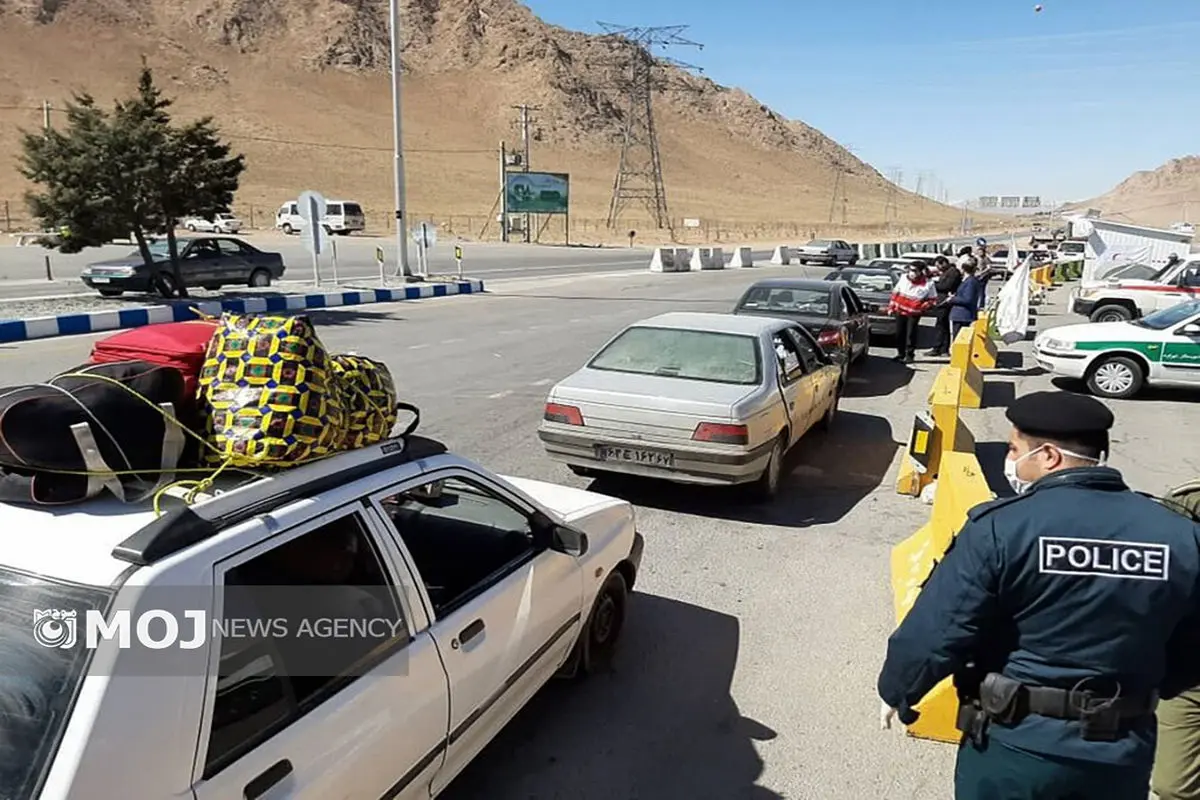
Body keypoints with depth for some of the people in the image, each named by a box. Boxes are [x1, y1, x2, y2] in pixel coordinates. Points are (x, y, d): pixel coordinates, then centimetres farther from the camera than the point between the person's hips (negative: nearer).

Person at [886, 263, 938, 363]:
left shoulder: (928, 284, -8)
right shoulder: (904, 278, 2)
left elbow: (933, 300, 1)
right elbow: (895, 292, 10)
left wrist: (923, 307, -14)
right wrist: (891, 307, 9)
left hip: (914, 313, -4)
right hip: (900, 311, 4)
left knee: (911, 334, -3)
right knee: (899, 334, 7)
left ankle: (910, 355, 9)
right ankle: (900, 354, 21)